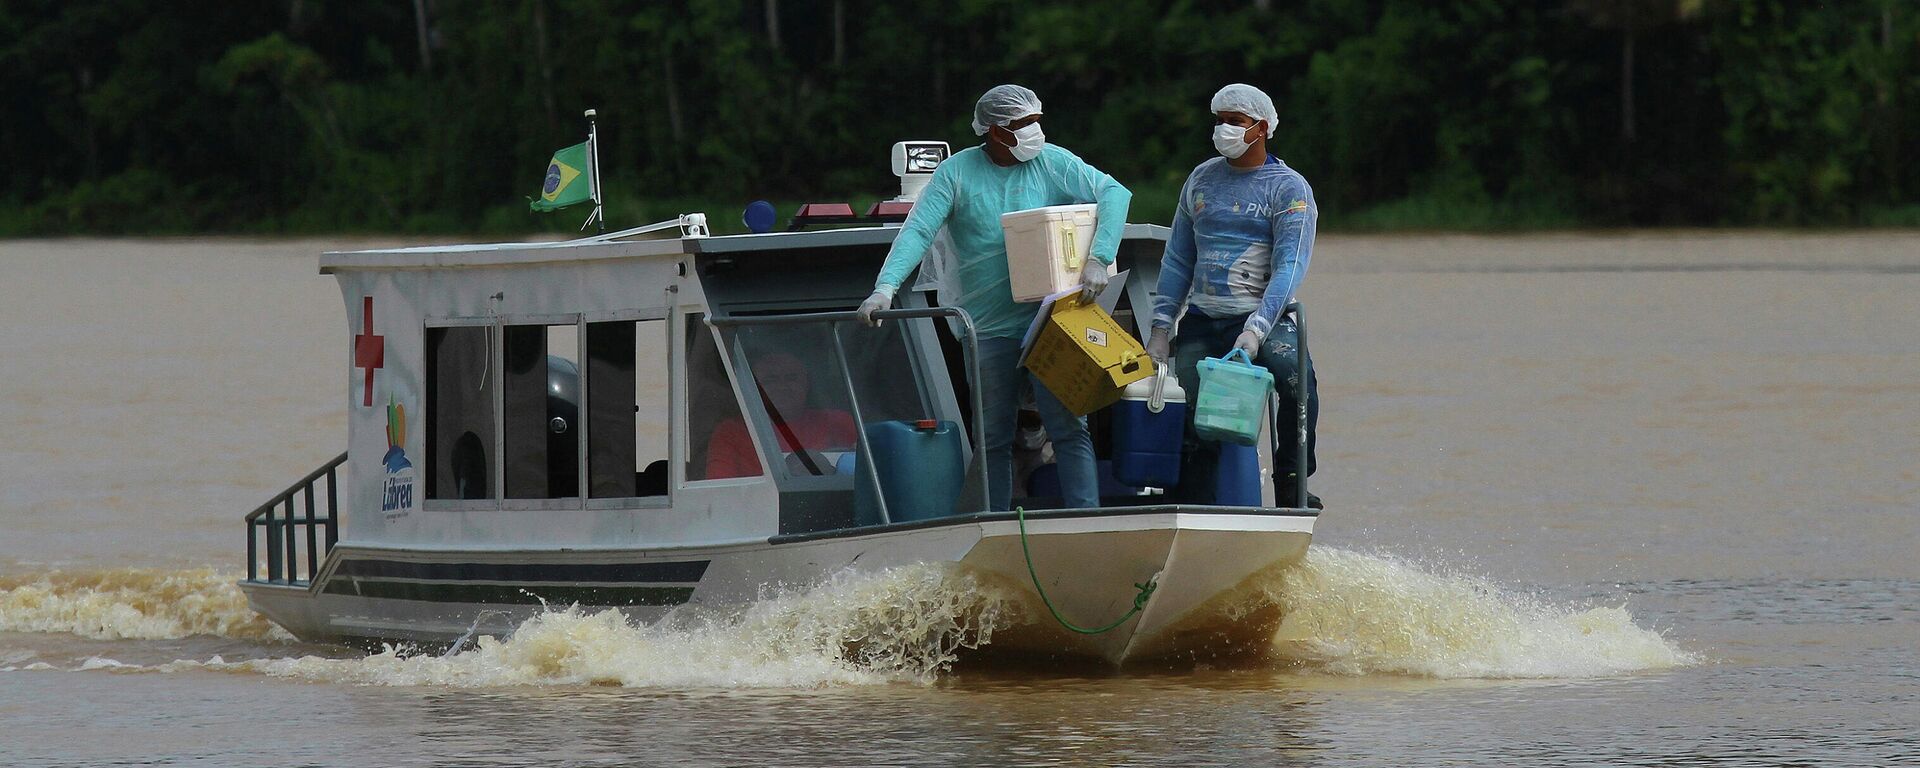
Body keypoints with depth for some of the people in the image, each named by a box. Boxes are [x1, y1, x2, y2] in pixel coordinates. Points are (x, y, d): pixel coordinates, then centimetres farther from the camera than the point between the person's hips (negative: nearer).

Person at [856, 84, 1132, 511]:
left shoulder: (1051, 163, 2)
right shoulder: (957, 172, 1)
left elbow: (1114, 194, -5)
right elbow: (917, 233, -5)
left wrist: (1099, 259, -19)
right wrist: (885, 288, -20)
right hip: (987, 328, 1)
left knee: (1068, 427, -7)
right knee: (993, 438, 6)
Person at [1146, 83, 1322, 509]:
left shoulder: (1289, 189, -2)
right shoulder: (1201, 180, 14)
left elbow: (1289, 269, -12)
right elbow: (1177, 261, 18)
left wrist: (1255, 331, -25)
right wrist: (1160, 328, 8)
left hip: (1261, 319, -4)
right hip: (1200, 325, 4)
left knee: (1295, 374, -32)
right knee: (1195, 423, -7)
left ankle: (1290, 484, -22)